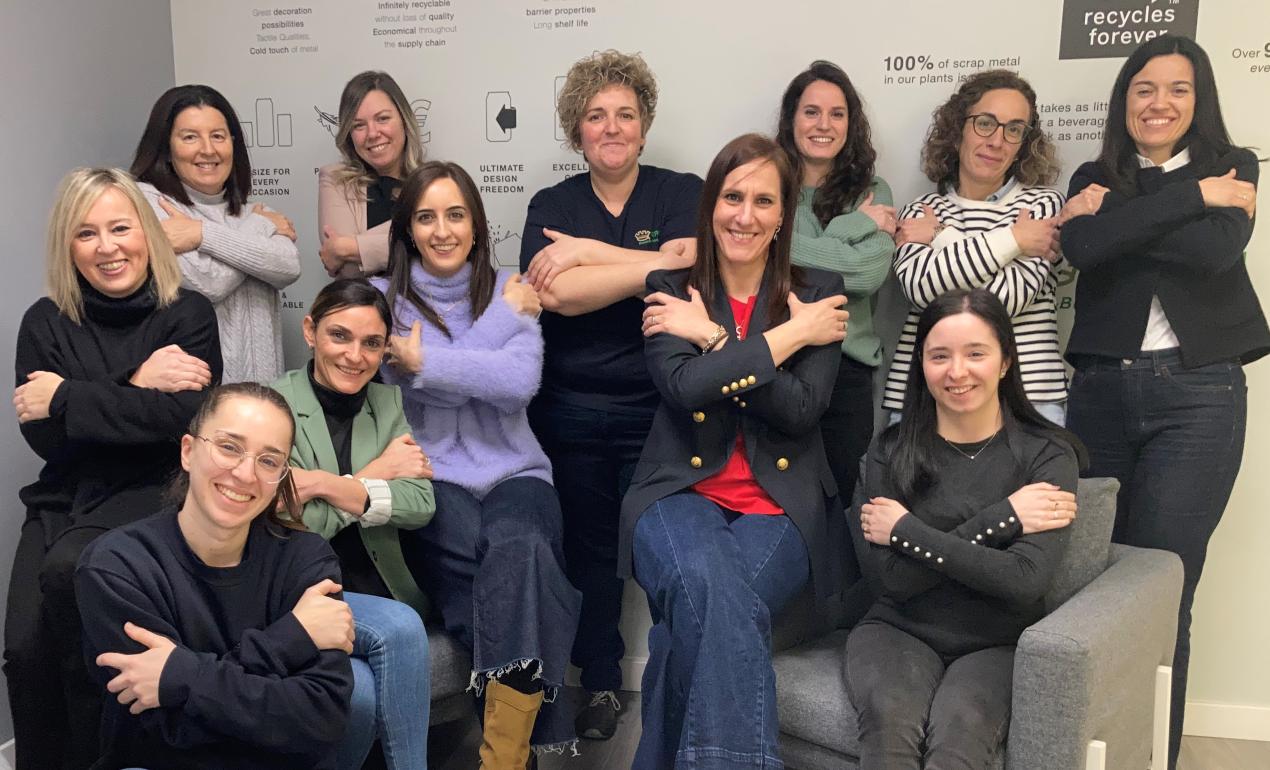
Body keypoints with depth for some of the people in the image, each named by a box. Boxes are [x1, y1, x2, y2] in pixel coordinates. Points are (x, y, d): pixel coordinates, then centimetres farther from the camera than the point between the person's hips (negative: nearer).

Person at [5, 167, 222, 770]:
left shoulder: (188, 315, 1)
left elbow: (187, 418, -14)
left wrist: (66, 398, -11)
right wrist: (135, 387, -12)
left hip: (152, 492, -2)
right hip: (62, 498, 3)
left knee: (67, 570, -32)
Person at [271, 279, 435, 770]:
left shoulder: (387, 403, 7)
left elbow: (422, 506, -7)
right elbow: (297, 530, -13)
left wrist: (332, 486, -20)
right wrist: (376, 473, -8)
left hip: (381, 593, 4)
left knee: (360, 690, -26)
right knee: (398, 628, -28)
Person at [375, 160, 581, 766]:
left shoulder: (509, 289, 11)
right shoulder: (387, 297, 8)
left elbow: (520, 385, -8)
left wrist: (425, 361, -9)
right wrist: (507, 318, -2)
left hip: (513, 474, 1)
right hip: (433, 479, -1)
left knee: (517, 548, -34)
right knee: (517, 560, -34)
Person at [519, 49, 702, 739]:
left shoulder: (684, 194, 4)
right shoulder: (551, 206, 6)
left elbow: (692, 274, -14)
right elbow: (557, 295, -13)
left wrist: (586, 250, -15)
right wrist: (661, 263, -15)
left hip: (658, 405, -1)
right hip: (571, 409, 2)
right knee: (589, 544, 10)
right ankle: (600, 682, 25)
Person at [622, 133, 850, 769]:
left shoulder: (818, 292, 7)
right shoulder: (671, 290, 7)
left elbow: (801, 409, -8)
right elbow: (681, 387, -13)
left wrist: (711, 337, -10)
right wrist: (790, 336, -9)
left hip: (780, 507, 0)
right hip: (681, 492, 0)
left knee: (707, 614, -31)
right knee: (713, 595, -33)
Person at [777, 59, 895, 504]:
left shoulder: (871, 192, 7)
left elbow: (869, 272, -9)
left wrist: (791, 248, -11)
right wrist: (854, 225, -8)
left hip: (846, 367, 1)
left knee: (844, 498, 9)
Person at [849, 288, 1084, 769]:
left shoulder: (1047, 454, -2)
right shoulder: (891, 451, 2)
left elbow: (1026, 580, -16)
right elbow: (889, 578, -9)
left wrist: (906, 530, -13)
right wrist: (999, 519, -14)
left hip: (997, 643, -1)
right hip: (900, 631, 1)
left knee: (959, 729, -33)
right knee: (891, 719, -32)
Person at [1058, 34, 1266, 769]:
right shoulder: (1094, 179, 10)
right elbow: (1084, 246, -13)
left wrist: (1118, 219, -7)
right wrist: (1193, 195, -12)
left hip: (1198, 396, -2)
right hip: (1102, 390, 2)